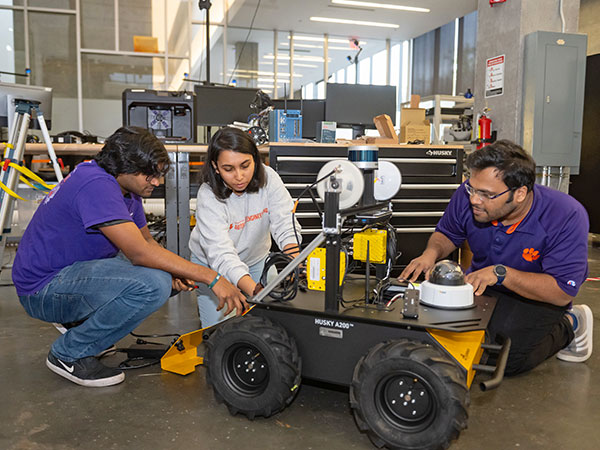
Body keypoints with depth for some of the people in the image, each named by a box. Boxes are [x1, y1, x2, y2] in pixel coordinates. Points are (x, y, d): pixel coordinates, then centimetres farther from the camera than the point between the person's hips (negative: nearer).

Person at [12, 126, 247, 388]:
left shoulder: (127, 187, 4)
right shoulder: (96, 185, -26)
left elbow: (147, 241, 10)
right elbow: (139, 253, -32)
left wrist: (175, 272, -11)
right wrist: (211, 277, -30)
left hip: (77, 268, 10)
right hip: (42, 288, -9)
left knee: (166, 278, 4)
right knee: (152, 285, -29)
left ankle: (81, 322, 11)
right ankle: (69, 354, -10)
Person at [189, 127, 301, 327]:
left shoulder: (267, 177, -23)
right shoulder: (208, 197, -31)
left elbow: (286, 225, -27)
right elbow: (222, 255, -40)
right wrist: (256, 292, -55)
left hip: (255, 258, 3)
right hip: (211, 263, -2)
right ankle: (204, 302, 27)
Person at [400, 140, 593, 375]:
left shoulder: (567, 217, -28)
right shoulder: (468, 195, -18)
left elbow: (562, 292, -27)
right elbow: (446, 234, 3)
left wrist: (501, 273, -37)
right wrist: (432, 252, -21)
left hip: (537, 296, -4)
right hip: (481, 286, 4)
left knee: (510, 358, -26)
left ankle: (570, 325, 4)